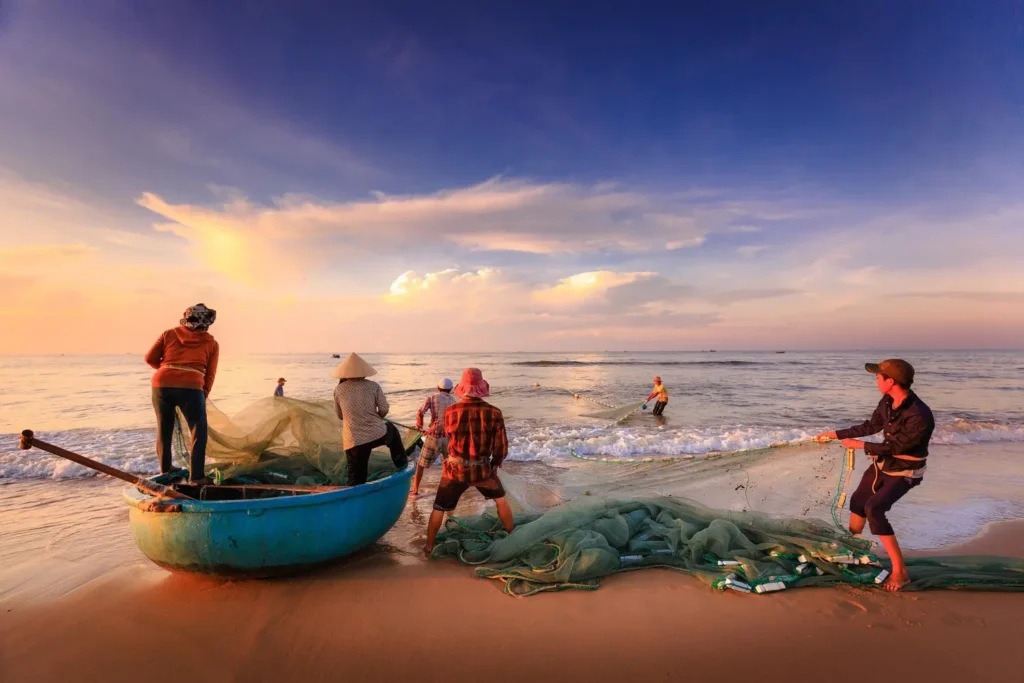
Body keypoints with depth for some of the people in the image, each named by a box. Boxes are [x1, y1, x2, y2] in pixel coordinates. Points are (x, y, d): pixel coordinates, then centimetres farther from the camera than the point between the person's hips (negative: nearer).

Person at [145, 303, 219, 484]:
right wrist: (203, 396, 21)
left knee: (163, 429, 21)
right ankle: (196, 477, 5)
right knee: (198, 432, 9)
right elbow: (209, 375, 10)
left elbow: (150, 358, 16)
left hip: (162, 384, 3)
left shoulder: (169, 334, 19)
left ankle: (164, 471, 35)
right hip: (190, 387, -3)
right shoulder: (211, 343, 14)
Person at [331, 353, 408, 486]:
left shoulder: (338, 390, 4)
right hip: (378, 435, 0)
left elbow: (340, 416, 14)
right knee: (392, 429, 34)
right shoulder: (373, 386, 0)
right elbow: (384, 410, 0)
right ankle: (401, 463, 40)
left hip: (353, 442, 0)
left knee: (355, 479, 11)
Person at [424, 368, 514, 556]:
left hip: (455, 469, 0)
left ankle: (428, 547, 30)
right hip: (483, 469, 1)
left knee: (439, 509, 19)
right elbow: (502, 448, -7)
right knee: (500, 500, 27)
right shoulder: (494, 413, -14)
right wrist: (494, 465, 13)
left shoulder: (450, 412, -13)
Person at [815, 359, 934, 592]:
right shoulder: (887, 402, -9)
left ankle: (900, 571, -13)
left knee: (874, 509, -23)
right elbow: (871, 426, 6)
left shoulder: (920, 416, -33)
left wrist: (860, 445, -17)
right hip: (882, 464, 8)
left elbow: (895, 447, -26)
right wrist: (836, 434, 10)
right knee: (857, 501, 18)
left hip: (904, 472, -8)